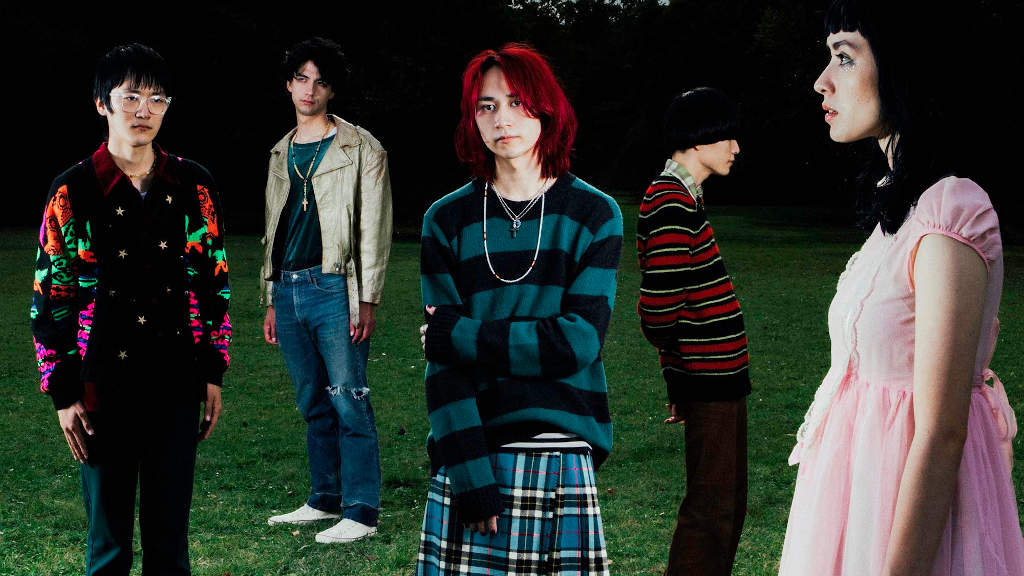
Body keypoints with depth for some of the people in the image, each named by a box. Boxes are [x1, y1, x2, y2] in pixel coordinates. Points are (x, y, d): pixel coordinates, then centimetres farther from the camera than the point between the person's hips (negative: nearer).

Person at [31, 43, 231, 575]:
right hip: (104, 391, -2)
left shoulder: (192, 186, 3)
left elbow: (212, 281, 10)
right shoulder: (74, 191, -4)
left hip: (176, 390, 2)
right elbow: (49, 297, -2)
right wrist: (63, 393, -5)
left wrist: (213, 374, 6)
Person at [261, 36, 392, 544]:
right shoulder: (281, 154, 18)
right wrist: (271, 301, 17)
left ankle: (362, 512, -5)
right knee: (314, 405, 12)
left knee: (349, 402, -7)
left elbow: (374, 229, -5)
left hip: (334, 290, -6)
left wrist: (367, 299, -13)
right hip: (289, 293, 6)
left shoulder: (360, 149, 0)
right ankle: (325, 500, 21)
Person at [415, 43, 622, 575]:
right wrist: (474, 478, -14)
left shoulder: (594, 215, 3)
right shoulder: (447, 221, 4)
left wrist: (457, 335, -8)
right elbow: (443, 365, -3)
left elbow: (578, 342, -8)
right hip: (469, 456, 1)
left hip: (562, 462, 0)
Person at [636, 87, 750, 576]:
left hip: (716, 378, 10)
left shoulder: (680, 196, 16)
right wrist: (677, 362, -6)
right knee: (711, 506, -4)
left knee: (726, 502, 16)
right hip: (711, 381, -10)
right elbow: (659, 309, -24)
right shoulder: (672, 205, -18)